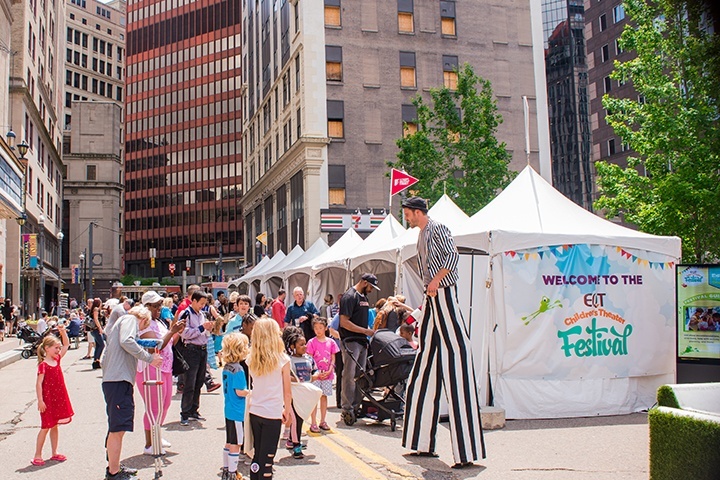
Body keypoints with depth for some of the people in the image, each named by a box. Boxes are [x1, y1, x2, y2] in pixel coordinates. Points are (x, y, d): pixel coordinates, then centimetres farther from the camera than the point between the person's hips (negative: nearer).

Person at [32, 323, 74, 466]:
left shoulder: (57, 359, 6)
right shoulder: (43, 365, -14)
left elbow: (66, 344, 15)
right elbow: (39, 384, -17)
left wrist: (63, 331, 3)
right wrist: (40, 401, -21)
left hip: (59, 398, 7)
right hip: (48, 400, -7)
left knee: (54, 426, 13)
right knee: (45, 427, -1)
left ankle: (54, 453, 21)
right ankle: (37, 455, 8)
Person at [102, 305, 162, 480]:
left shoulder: (119, 321, 28)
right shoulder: (130, 319, 1)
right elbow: (126, 341, -19)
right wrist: (149, 358, -15)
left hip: (112, 380, 11)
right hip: (119, 380, -11)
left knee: (116, 428, 19)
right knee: (118, 428, -9)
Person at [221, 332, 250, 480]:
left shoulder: (226, 367, 6)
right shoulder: (238, 369, -21)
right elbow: (240, 392, -22)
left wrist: (247, 390, 16)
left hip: (229, 410, 9)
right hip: (238, 412, -9)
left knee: (229, 442, 18)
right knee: (235, 444, 1)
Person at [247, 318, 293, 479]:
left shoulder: (252, 359, -1)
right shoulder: (282, 360, -11)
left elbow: (254, 385, 0)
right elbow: (287, 392, -6)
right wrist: (287, 410, 8)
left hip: (254, 412, 4)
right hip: (273, 414, -4)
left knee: (257, 454, 17)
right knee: (267, 457, 4)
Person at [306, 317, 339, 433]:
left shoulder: (331, 342, 4)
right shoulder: (312, 342, -4)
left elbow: (333, 359, 5)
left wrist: (329, 371, -8)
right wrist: (317, 372, -13)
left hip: (327, 374, 3)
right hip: (315, 374, -3)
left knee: (324, 397, 9)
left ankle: (323, 421, 19)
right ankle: (313, 423, 2)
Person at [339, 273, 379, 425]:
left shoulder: (364, 297, 17)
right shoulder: (349, 297, -11)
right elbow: (344, 322, -17)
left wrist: (369, 332, 10)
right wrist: (365, 331, -16)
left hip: (362, 341, 9)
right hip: (351, 342, -9)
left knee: (360, 375, 10)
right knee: (349, 375, -7)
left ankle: (355, 407, 17)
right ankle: (347, 409, -3)